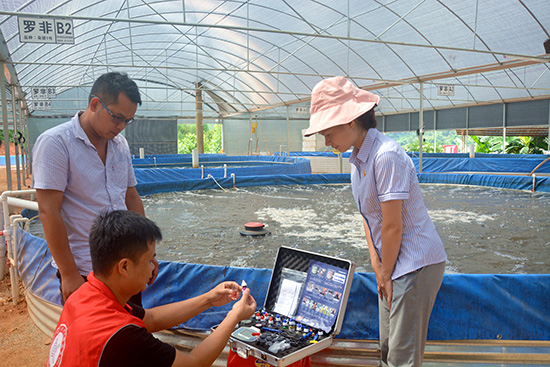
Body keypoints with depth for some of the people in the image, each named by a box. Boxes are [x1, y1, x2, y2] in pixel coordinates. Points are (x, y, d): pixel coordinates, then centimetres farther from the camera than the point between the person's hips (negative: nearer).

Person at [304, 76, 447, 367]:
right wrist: (376, 264, 3)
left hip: (416, 262, -9)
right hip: (393, 263, 9)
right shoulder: (358, 159, 6)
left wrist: (386, 272, -9)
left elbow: (393, 226, -21)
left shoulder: (386, 156, -23)